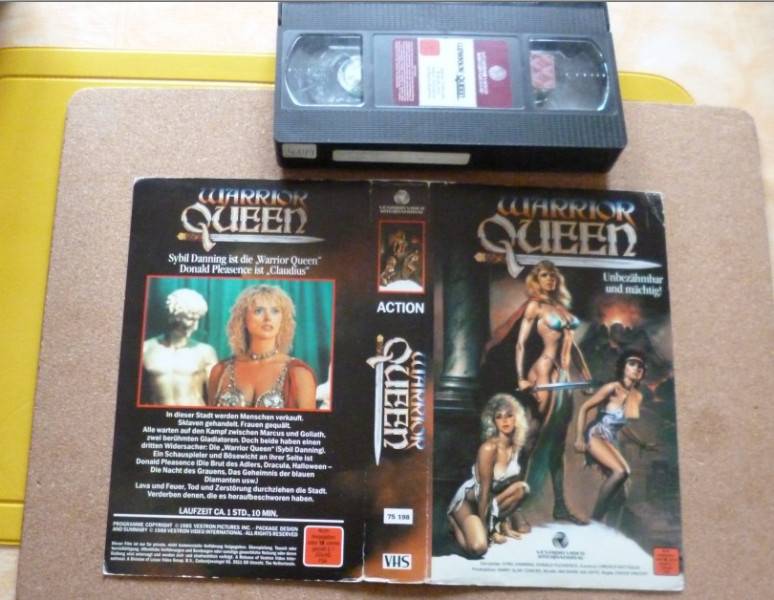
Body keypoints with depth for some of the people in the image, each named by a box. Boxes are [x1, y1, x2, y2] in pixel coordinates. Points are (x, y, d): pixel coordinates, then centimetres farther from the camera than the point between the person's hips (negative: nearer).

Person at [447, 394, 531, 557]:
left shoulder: (516, 446, -3)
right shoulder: (489, 448, -25)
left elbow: (509, 485, 3)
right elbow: (484, 491, -21)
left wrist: (506, 524, 1)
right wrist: (484, 528, -16)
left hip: (490, 500, 7)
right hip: (468, 499, -7)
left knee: (522, 487, -17)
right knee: (478, 548, -29)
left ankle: (496, 524, 0)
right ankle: (455, 524, 3)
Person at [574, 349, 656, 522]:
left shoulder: (638, 396, 9)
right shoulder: (612, 388, -11)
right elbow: (584, 408, -9)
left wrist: (643, 444, 19)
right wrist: (579, 438, -16)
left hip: (611, 441, 8)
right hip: (595, 435, -7)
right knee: (620, 472, -25)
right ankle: (595, 519, -17)